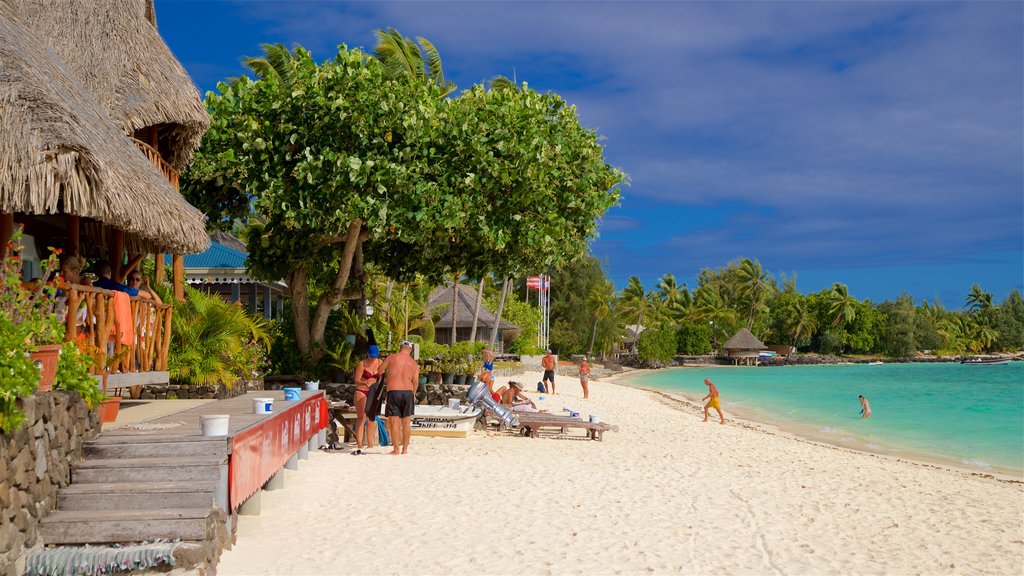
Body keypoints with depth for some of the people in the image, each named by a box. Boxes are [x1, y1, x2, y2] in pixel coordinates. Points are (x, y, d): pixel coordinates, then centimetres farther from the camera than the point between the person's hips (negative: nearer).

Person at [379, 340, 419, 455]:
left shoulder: (391, 357, 2)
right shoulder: (414, 363, 9)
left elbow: (379, 371, 11)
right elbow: (415, 382, 9)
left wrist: (386, 379, 31)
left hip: (393, 392, -3)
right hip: (408, 392, 3)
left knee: (394, 422, -2)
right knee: (406, 422, 10)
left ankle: (396, 449, -5)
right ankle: (405, 449, 13)